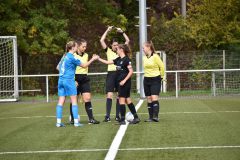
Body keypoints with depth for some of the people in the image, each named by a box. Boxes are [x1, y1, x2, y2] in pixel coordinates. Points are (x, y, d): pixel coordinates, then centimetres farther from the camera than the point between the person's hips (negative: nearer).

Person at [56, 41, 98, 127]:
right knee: (74, 100, -1)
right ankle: (76, 122, -3)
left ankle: (58, 122, -1)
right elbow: (84, 65, -3)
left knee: (61, 101, 3)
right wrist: (93, 59, 6)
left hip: (61, 80, 7)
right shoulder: (72, 57, -10)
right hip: (69, 80, -7)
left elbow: (58, 67, 22)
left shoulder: (65, 56, 13)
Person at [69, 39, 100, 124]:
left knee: (87, 98, -5)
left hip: (84, 79, 5)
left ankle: (91, 119, -6)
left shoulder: (86, 55, 12)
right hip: (75, 79, -4)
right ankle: (72, 119, 12)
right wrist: (74, 80, -15)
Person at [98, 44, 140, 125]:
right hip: (120, 83, 8)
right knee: (127, 100, 10)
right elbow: (107, 62, 20)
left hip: (125, 83, -8)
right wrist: (98, 59, 17)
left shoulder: (126, 59, -12)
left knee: (121, 100, -5)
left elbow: (131, 71, -16)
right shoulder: (118, 59, 12)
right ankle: (136, 117, 14)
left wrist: (124, 80, -20)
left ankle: (122, 120, -1)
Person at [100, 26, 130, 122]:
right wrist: (107, 31, 2)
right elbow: (101, 41, 0)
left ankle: (117, 116, 8)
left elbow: (127, 41, 11)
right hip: (111, 74, -2)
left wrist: (122, 32, 6)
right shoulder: (108, 51, 7)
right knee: (109, 95, -8)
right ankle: (107, 116, -9)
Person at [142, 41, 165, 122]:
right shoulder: (144, 57, 8)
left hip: (155, 80, -6)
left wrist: (161, 76, 3)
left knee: (154, 98, -16)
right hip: (147, 80, 6)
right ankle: (151, 117, 8)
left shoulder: (155, 56, -12)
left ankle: (155, 116, -19)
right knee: (149, 99, 5)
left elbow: (162, 67, -5)